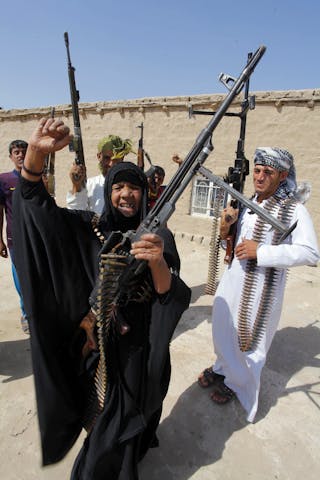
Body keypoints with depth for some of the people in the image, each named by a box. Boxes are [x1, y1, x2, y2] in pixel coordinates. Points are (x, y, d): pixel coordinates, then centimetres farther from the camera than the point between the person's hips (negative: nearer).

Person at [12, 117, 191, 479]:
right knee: (101, 411, 26)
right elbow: (33, 199, -8)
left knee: (118, 422, 17)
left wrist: (158, 262, -42)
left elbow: (170, 296, -20)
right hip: (95, 342, 3)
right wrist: (36, 151, -25)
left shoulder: (158, 237, -12)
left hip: (136, 346, -3)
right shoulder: (91, 228, -5)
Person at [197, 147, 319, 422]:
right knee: (223, 327, 18)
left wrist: (260, 251, -27)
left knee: (249, 336, 10)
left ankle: (236, 382, 37)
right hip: (233, 279, 6)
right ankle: (223, 367, 47)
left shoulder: (294, 210, -12)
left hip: (262, 286, -5)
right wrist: (227, 224, -8)